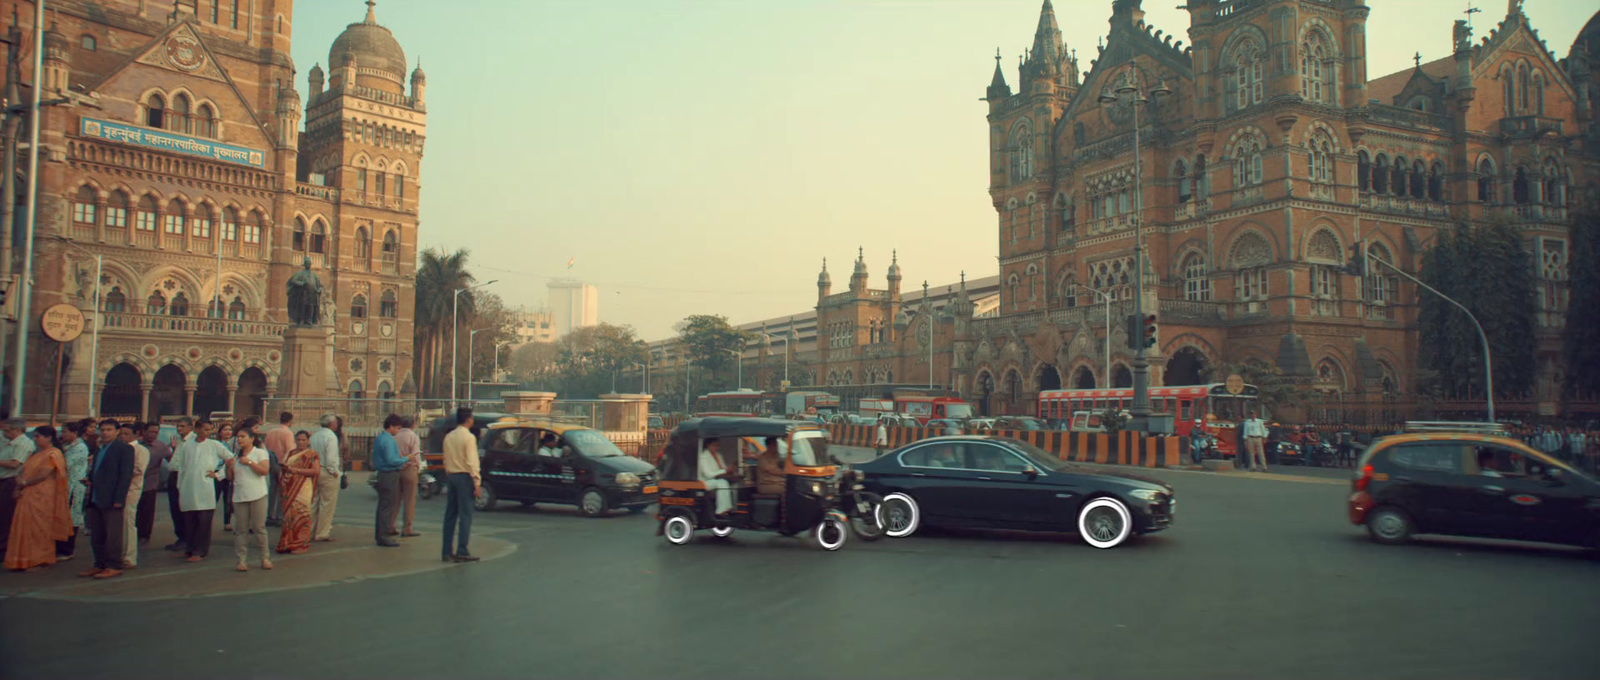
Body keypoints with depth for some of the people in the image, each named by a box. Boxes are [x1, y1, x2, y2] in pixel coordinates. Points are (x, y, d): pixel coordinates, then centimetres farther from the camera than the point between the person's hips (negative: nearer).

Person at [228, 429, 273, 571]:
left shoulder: (260, 453, 1)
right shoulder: (236, 457, 18)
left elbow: (265, 470, -13)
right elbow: (231, 477, 17)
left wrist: (249, 462, -14)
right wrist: (229, 466, 0)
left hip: (257, 495, -5)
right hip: (239, 496, 5)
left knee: (259, 527, -3)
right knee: (241, 529, 1)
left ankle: (265, 558, 5)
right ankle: (241, 560, 4)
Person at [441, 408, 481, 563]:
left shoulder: (448, 437, 9)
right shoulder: (469, 437, -11)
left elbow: (446, 459, 12)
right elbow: (472, 462, -15)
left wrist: (448, 475, 18)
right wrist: (477, 483, -14)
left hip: (450, 476, 7)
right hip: (464, 476, -7)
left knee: (450, 515, 10)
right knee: (465, 515, -3)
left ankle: (447, 552, 12)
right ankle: (462, 552, -5)